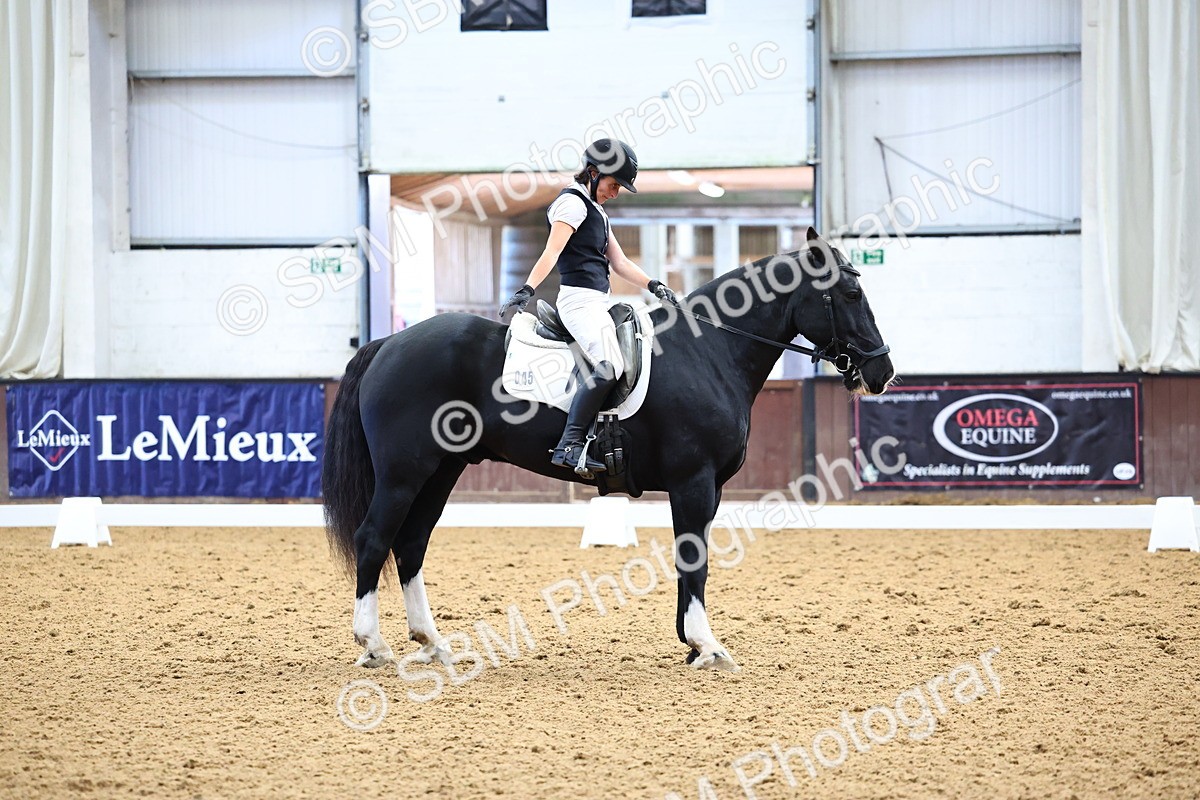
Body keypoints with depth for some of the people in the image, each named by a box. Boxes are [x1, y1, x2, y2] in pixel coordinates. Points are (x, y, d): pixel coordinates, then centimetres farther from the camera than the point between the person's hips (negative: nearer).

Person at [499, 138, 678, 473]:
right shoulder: (572, 202, -4)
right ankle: (569, 445, -31)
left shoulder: (597, 212, 25)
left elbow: (619, 262, 25)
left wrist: (653, 285, 12)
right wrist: (527, 289, -30)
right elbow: (552, 251, -17)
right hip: (579, 298, -11)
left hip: (598, 302, 11)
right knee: (608, 367, -27)